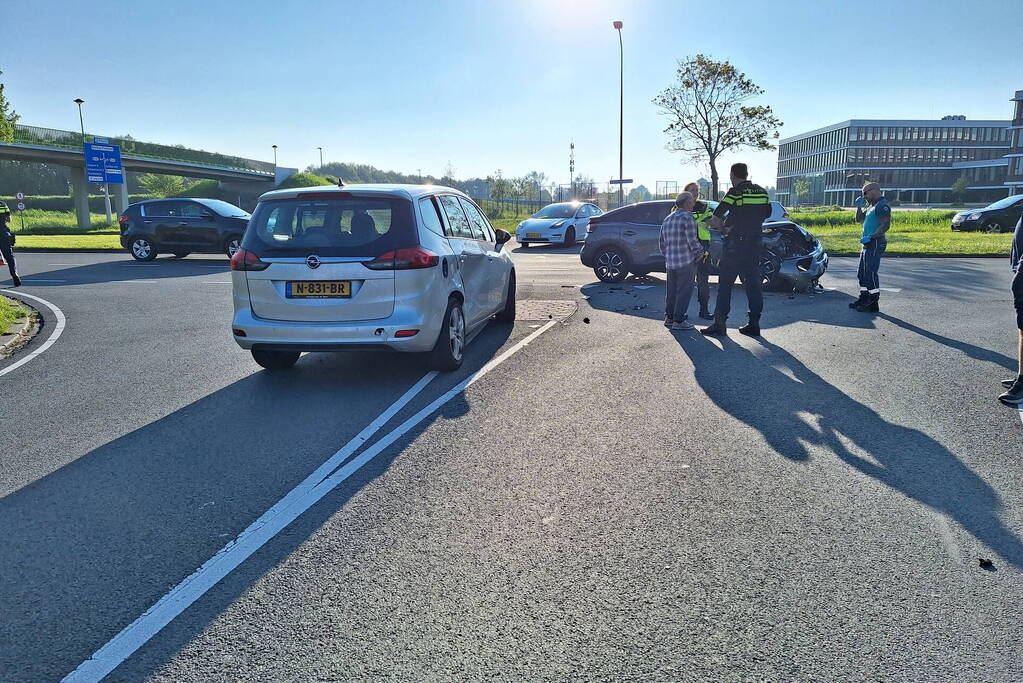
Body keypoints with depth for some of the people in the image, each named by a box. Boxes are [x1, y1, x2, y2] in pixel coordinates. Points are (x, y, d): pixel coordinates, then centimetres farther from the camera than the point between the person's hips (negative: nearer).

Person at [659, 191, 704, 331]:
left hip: (670, 263, 7)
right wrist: (700, 253, 0)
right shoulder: (687, 218, -12)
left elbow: (662, 243, 17)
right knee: (684, 291, -1)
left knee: (671, 291, 14)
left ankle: (669, 318, 20)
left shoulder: (667, 219, 13)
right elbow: (692, 241, -15)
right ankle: (678, 320, 0)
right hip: (686, 262, -7)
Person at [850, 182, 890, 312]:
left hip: (875, 243, -11)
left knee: (870, 273, -11)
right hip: (868, 244, 11)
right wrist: (859, 206, 16)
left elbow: (886, 225, -21)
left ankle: (873, 304, -9)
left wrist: (871, 237, -26)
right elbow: (859, 219, 29)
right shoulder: (872, 207, 20)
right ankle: (864, 298, 22)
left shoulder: (882, 205, -11)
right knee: (862, 273, 14)